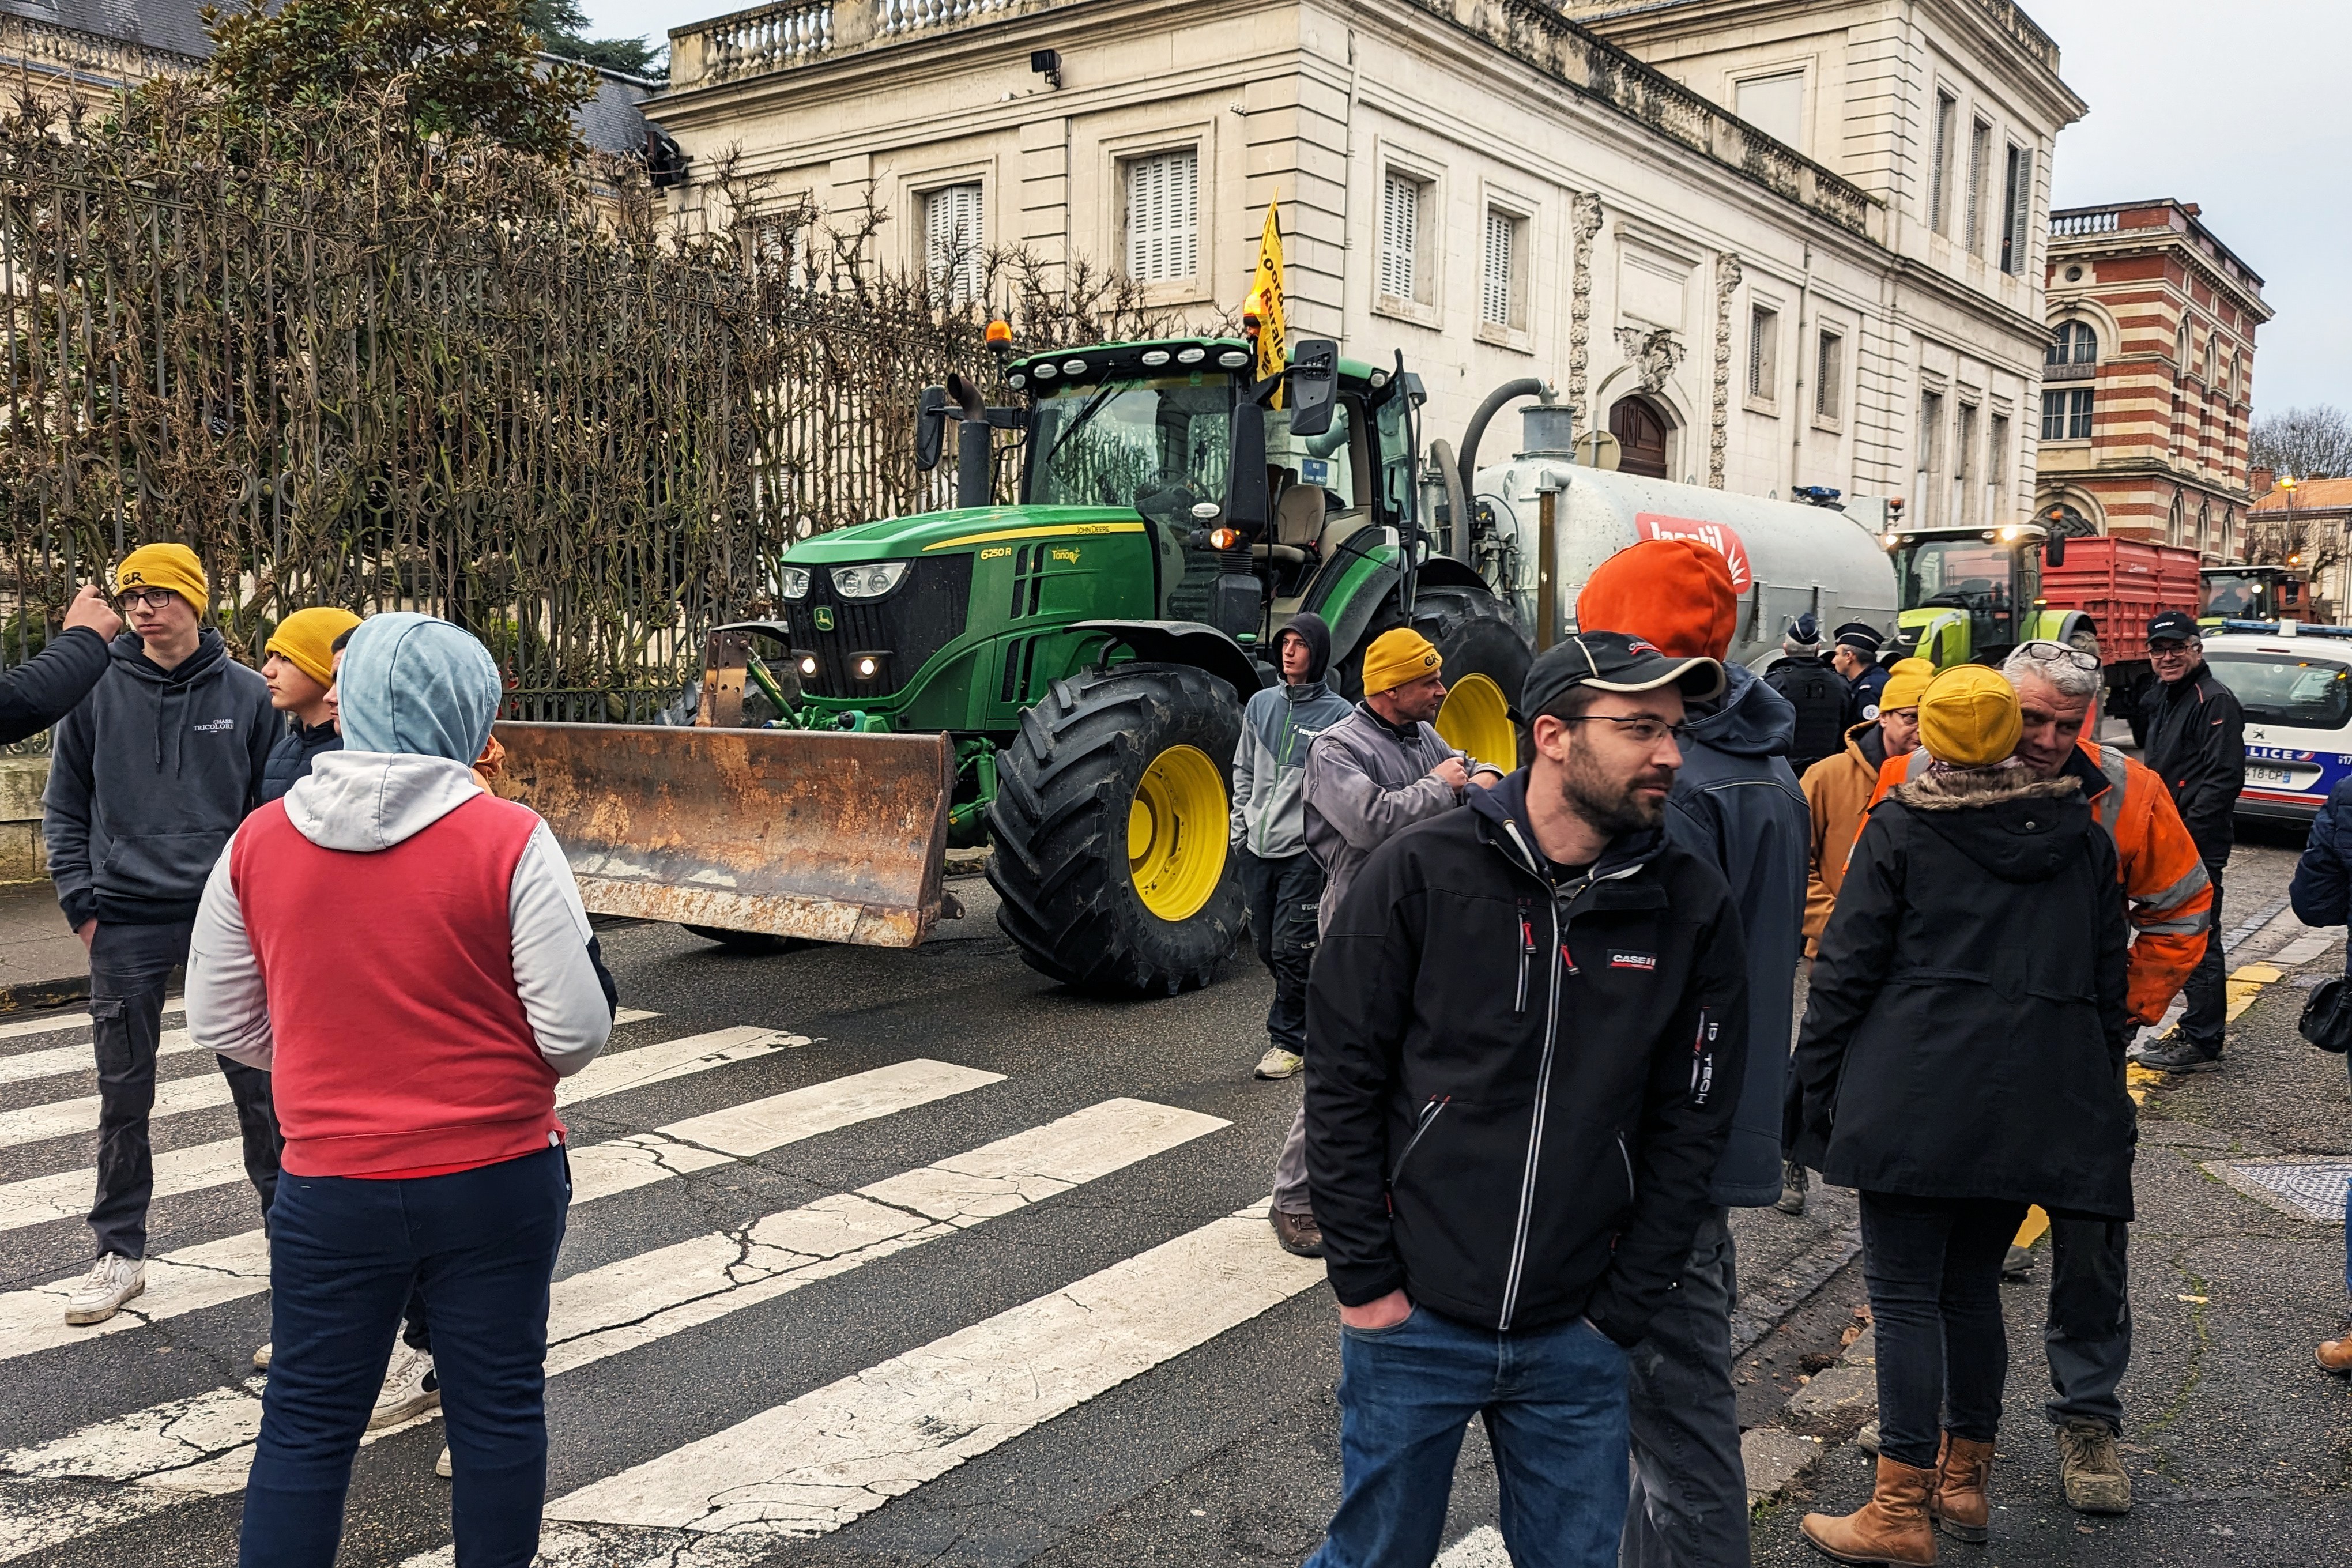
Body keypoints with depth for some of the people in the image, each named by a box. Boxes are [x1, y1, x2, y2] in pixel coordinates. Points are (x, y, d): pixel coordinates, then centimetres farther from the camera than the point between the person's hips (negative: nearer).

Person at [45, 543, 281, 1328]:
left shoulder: (246, 694, 0)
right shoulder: (97, 690, 1)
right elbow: (64, 807, 8)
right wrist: (82, 903, 1)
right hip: (127, 923, 1)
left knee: (257, 1080, 5)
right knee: (124, 1094, 8)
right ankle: (120, 1251, 21)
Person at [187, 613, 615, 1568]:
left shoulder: (259, 842, -4)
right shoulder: (509, 841, -15)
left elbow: (218, 1024, 5)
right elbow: (577, 1030, -14)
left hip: (332, 1182, 2)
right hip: (497, 1176, -2)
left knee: (307, 1420, 15)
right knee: (498, 1404, 14)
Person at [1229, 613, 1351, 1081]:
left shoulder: (1337, 714, -5)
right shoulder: (1261, 704, 11)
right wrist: (1240, 825, 11)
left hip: (1303, 850, -6)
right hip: (1257, 847, 6)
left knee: (1291, 948, -7)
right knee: (1267, 946, 13)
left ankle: (1288, 1039, 6)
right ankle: (1307, 1008, 33)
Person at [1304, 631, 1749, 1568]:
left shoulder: (1692, 908, -3)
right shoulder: (1420, 873, -10)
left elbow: (1690, 1127, 1)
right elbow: (1342, 1082, -6)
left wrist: (1622, 1313, -1)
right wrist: (1365, 1276, -7)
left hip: (1576, 1342, 2)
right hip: (1415, 1319, -2)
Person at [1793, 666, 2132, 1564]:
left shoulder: (1900, 828, -2)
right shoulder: (2081, 834, 12)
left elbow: (1847, 968, -4)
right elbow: (2108, 975, 16)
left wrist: (1808, 1085, 2)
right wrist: (2098, 1089, 24)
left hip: (1915, 1099, -5)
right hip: (2037, 1108, 5)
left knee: (1904, 1293, -1)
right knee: (1972, 1286, 16)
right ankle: (1965, 1481, 26)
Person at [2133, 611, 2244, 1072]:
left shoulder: (2215, 701, -12)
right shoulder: (2161, 698, 17)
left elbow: (2224, 778, -19)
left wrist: (2186, 834, -22)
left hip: (2198, 845, -10)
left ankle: (2202, 1045, 1)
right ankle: (2196, 1032, 26)